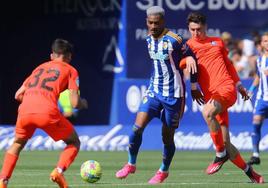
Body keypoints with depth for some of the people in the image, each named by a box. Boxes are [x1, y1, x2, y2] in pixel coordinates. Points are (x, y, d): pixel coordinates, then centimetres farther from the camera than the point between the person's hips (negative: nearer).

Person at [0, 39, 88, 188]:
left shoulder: (40, 67, 30)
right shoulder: (70, 70, 18)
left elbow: (18, 95, 28)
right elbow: (75, 103, 7)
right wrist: (83, 104, 30)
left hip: (25, 110, 4)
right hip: (47, 112, -4)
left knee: (17, 144, 30)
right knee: (74, 143, 18)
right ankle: (59, 171, -7)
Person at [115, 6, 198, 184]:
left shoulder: (174, 40, -17)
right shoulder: (149, 39, 4)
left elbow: (191, 58, -7)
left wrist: (194, 87, -4)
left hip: (173, 95, -5)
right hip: (154, 91, 5)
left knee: (167, 137, 4)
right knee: (138, 127, -11)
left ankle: (164, 171, 26)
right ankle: (131, 165, 7)